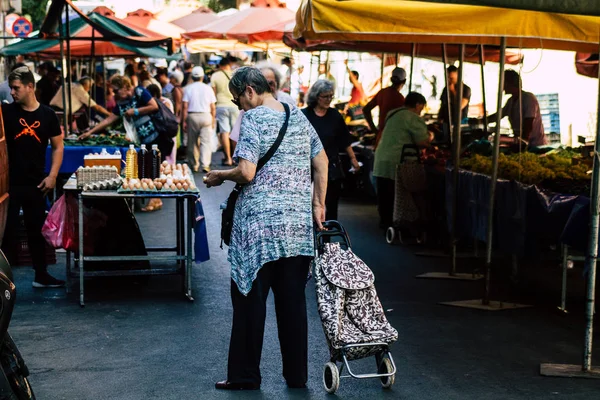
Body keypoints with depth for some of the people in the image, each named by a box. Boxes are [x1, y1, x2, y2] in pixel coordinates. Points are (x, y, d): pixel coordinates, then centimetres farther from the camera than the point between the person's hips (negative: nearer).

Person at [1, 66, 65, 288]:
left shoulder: (47, 114, 1)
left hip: (36, 184, 2)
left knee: (37, 230, 14)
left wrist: (52, 175, -4)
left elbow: (58, 146, 5)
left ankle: (41, 275, 26)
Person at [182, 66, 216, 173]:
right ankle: (205, 165, -13)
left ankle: (194, 165, 13)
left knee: (192, 142, 9)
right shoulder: (208, 88, 4)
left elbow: (185, 106, -3)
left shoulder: (188, 88, 2)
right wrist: (213, 120, 12)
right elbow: (213, 107, 3)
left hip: (192, 116, 0)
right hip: (206, 116, 0)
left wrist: (184, 121, 0)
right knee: (206, 141, -2)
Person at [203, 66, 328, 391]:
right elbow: (321, 163, 14)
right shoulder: (298, 116, 11)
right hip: (298, 223, 6)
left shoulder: (253, 118, -9)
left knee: (249, 297, 4)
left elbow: (246, 172, -17)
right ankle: (297, 374, 17)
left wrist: (219, 176, 1)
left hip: (259, 224, -6)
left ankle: (244, 375, 10)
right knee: (293, 300, 10)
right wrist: (319, 205, 19)